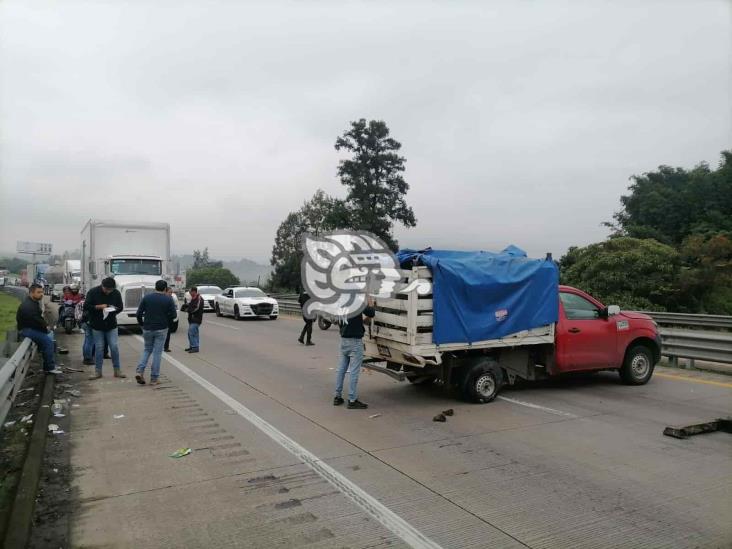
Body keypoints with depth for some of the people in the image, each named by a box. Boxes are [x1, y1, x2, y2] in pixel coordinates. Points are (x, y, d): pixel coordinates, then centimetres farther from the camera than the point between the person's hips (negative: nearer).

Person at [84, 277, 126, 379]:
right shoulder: (93, 292, -8)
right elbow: (86, 306, -9)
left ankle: (117, 370, 9)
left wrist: (113, 309, -16)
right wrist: (98, 307, -23)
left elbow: (120, 307, 6)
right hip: (97, 325, -1)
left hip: (111, 325, 1)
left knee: (114, 347, -1)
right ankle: (98, 371, 15)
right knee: (99, 348, 4)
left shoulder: (116, 293, -2)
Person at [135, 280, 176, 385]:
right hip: (161, 329, -2)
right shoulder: (168, 299, -5)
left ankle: (140, 371, 1)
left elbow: (139, 313, -1)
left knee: (147, 350, 20)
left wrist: (142, 324, 14)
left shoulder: (146, 297, 1)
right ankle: (154, 379, 5)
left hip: (147, 329, 2)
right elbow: (173, 315, -7)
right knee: (157, 352, 3)